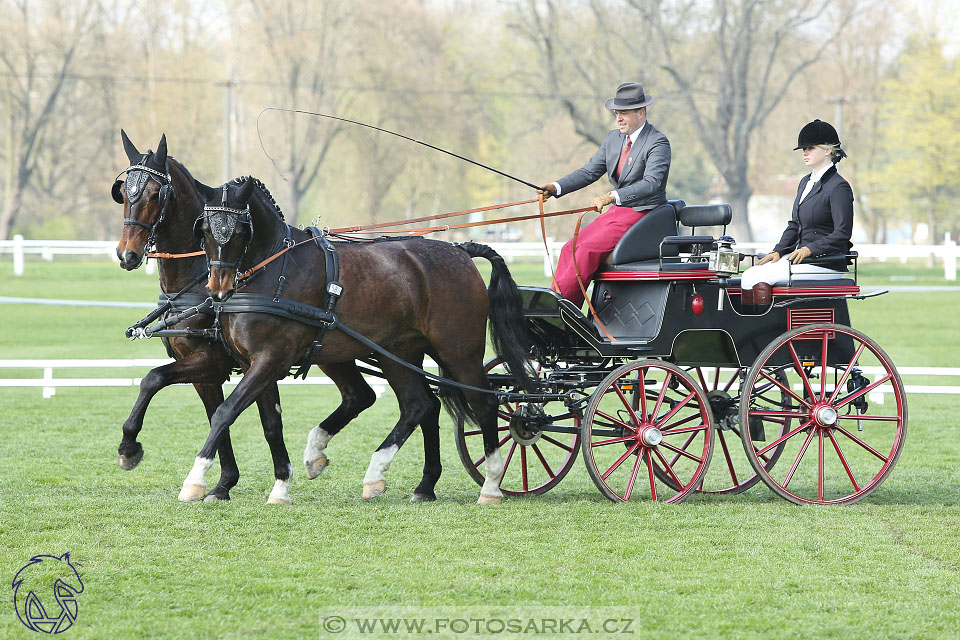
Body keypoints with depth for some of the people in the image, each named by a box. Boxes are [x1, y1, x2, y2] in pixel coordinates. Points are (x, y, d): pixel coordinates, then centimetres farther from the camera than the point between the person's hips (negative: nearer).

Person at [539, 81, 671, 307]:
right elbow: (590, 171, 13)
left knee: (589, 249, -24)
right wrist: (556, 187, -3)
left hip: (643, 213, -8)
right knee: (570, 249, -7)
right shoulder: (613, 138, 12)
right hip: (617, 212, 8)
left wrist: (612, 196, -38)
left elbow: (651, 183, -26)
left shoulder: (657, 143, -13)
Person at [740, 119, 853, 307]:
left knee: (753, 279, -19)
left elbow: (842, 233, -16)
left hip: (825, 263, -9)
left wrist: (810, 249, -24)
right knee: (750, 276, -8)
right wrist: (778, 251, 5)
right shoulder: (805, 183, 18)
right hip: (799, 256, 9)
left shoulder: (839, 187, -10)